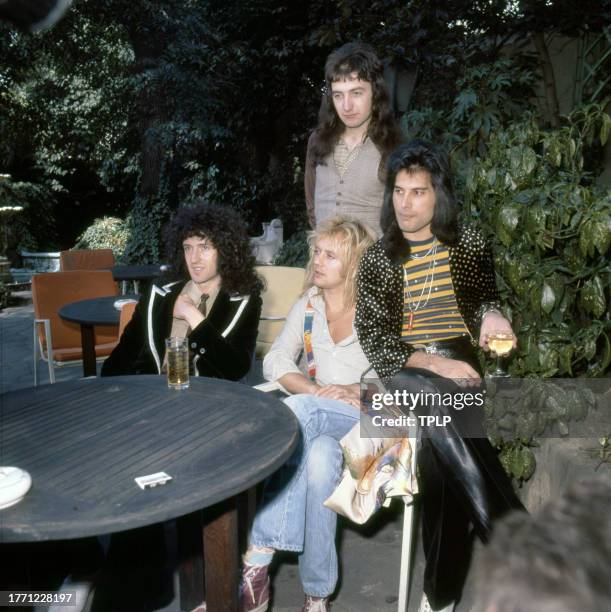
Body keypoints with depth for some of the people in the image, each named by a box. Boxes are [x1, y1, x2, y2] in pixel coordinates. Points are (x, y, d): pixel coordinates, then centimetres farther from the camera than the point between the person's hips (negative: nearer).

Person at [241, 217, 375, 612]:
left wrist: (357, 392, -21)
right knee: (319, 458, -36)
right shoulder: (308, 306, 10)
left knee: (296, 410, -35)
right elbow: (276, 362, 2)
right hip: (317, 420, 3)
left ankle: (259, 558, -26)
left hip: (373, 418, -3)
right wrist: (315, 391, -16)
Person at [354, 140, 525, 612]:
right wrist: (432, 363, -17)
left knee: (440, 451, -27)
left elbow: (486, 299, 19)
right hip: (405, 372, 0)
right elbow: (373, 338, -3)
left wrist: (491, 315, -7)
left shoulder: (469, 243, 5)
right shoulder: (378, 258, 2)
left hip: (459, 365, 0)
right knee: (437, 400, -35)